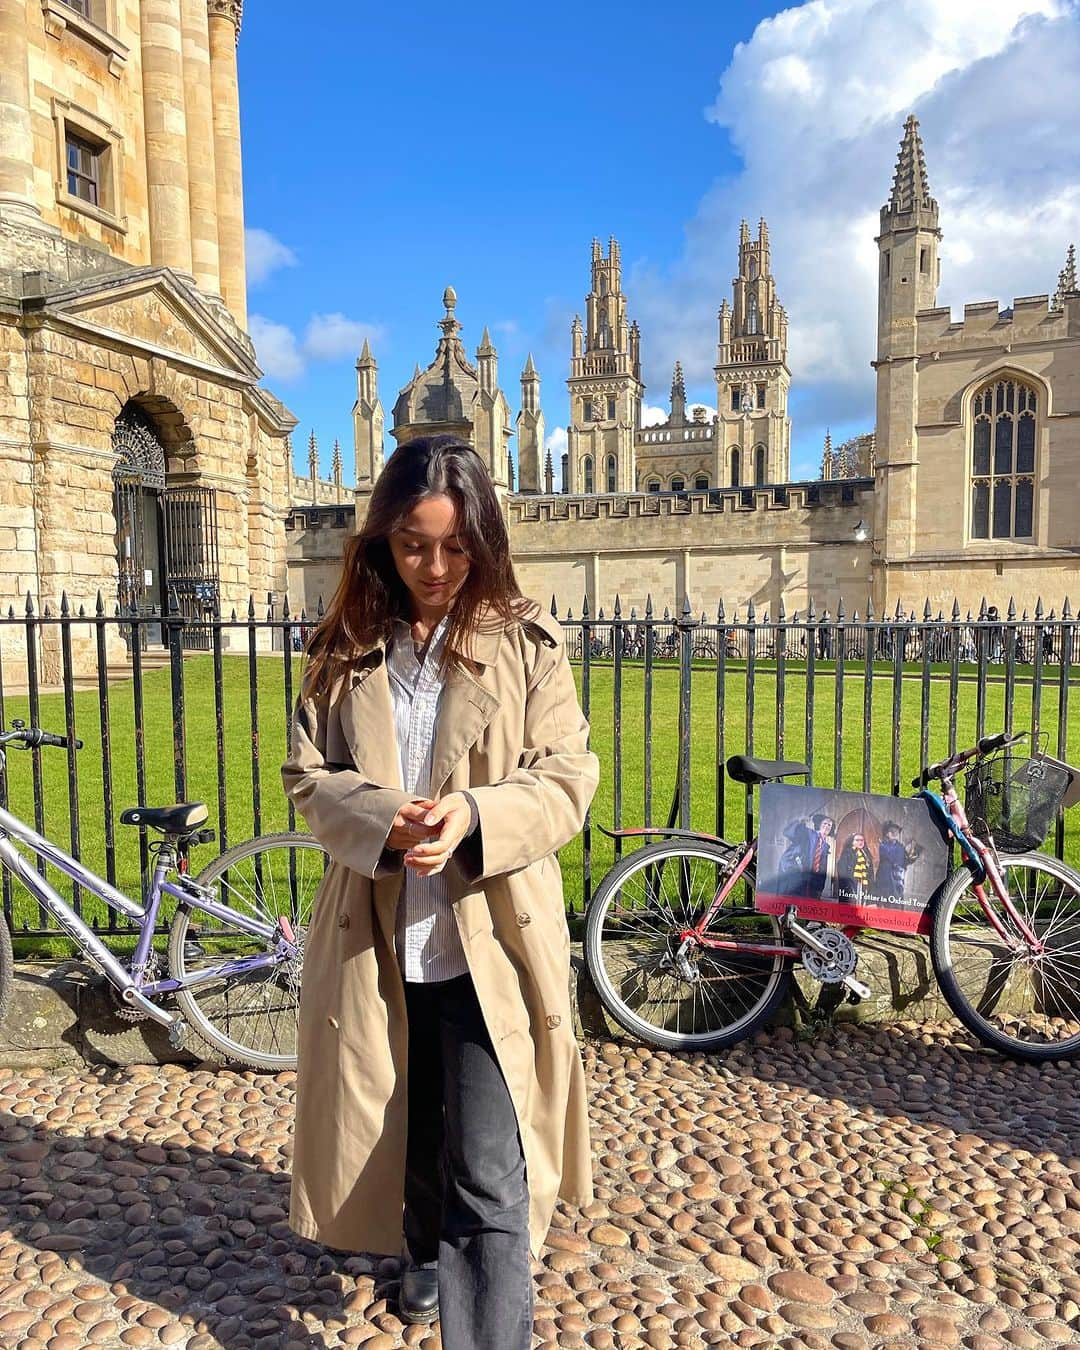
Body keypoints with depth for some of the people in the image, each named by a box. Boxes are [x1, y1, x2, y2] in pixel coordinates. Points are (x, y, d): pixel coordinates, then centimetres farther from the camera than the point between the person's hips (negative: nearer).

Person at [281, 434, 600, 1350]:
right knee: (407, 1130, 24)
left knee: (491, 1173, -6)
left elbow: (567, 780, -7)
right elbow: (307, 776, 1)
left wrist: (475, 814, -26)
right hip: (376, 936, 4)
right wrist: (380, 819, -19)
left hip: (493, 939, -3)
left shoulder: (528, 642, -4)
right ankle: (427, 1254, 53)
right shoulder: (346, 649, 3)